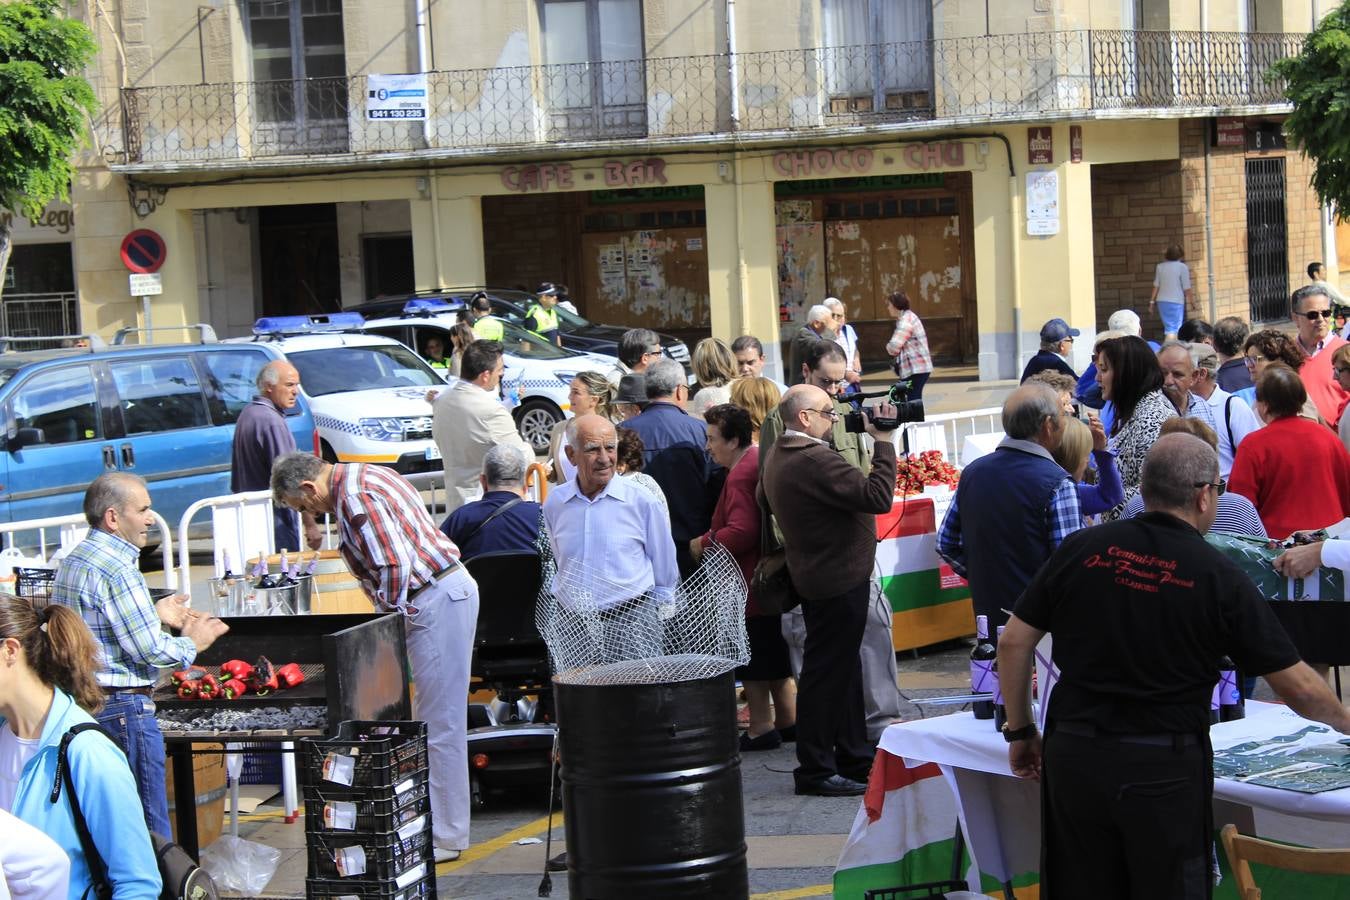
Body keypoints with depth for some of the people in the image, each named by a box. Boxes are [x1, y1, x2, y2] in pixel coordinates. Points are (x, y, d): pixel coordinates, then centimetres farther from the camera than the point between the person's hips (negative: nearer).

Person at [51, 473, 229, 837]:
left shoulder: (72, 561, 13)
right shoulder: (116, 569, -17)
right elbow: (149, 650, -18)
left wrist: (153, 614, 18)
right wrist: (191, 644, 0)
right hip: (123, 707, -10)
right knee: (150, 826, -4)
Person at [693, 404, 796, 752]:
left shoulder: (740, 475, -21)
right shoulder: (764, 459, 11)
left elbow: (741, 531, -30)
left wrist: (703, 543, -17)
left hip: (747, 581, -10)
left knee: (751, 661, -2)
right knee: (773, 653, 18)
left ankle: (761, 728, 3)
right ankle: (788, 720, 25)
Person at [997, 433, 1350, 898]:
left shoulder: (1080, 549, 0)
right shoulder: (1219, 577, -6)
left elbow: (1013, 642, 3)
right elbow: (1297, 687, -2)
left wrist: (1020, 730, 15)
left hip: (1074, 754, 3)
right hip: (1165, 769, -3)